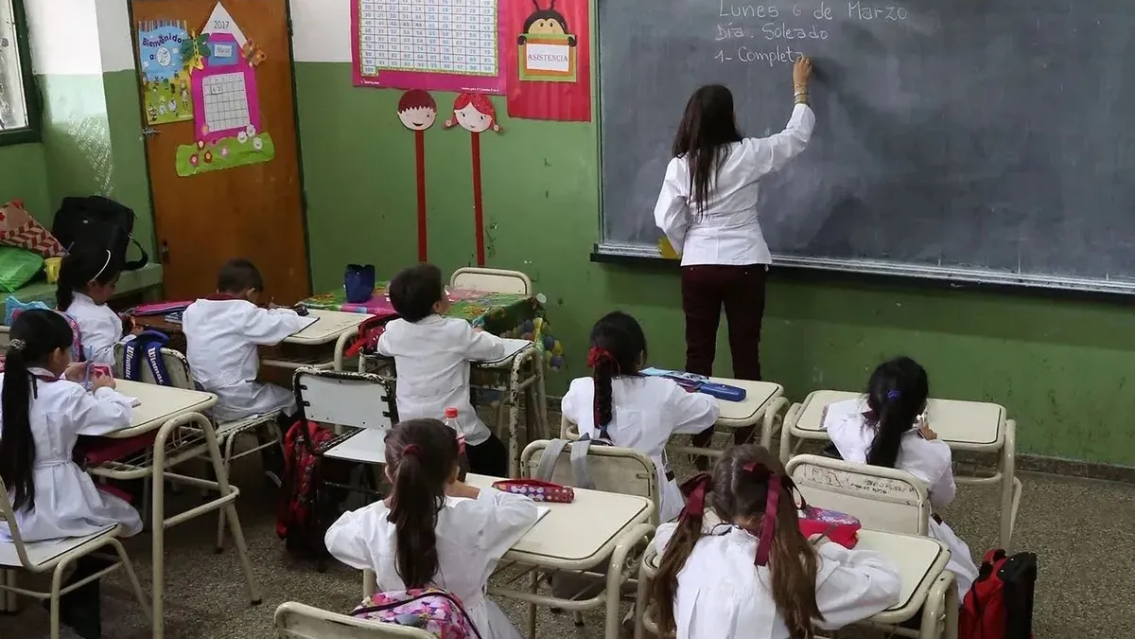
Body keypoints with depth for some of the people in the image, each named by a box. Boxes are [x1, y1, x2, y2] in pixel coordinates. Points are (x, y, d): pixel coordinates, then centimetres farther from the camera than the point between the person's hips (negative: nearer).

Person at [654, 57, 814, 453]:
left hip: (698, 268, 2)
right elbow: (797, 136, 5)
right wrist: (801, 89, 19)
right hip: (744, 266, -1)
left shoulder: (680, 165, -4)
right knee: (745, 352, 6)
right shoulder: (747, 154, -9)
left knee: (699, 352, 9)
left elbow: (668, 220, -3)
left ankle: (699, 438, 15)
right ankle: (744, 440, 11)